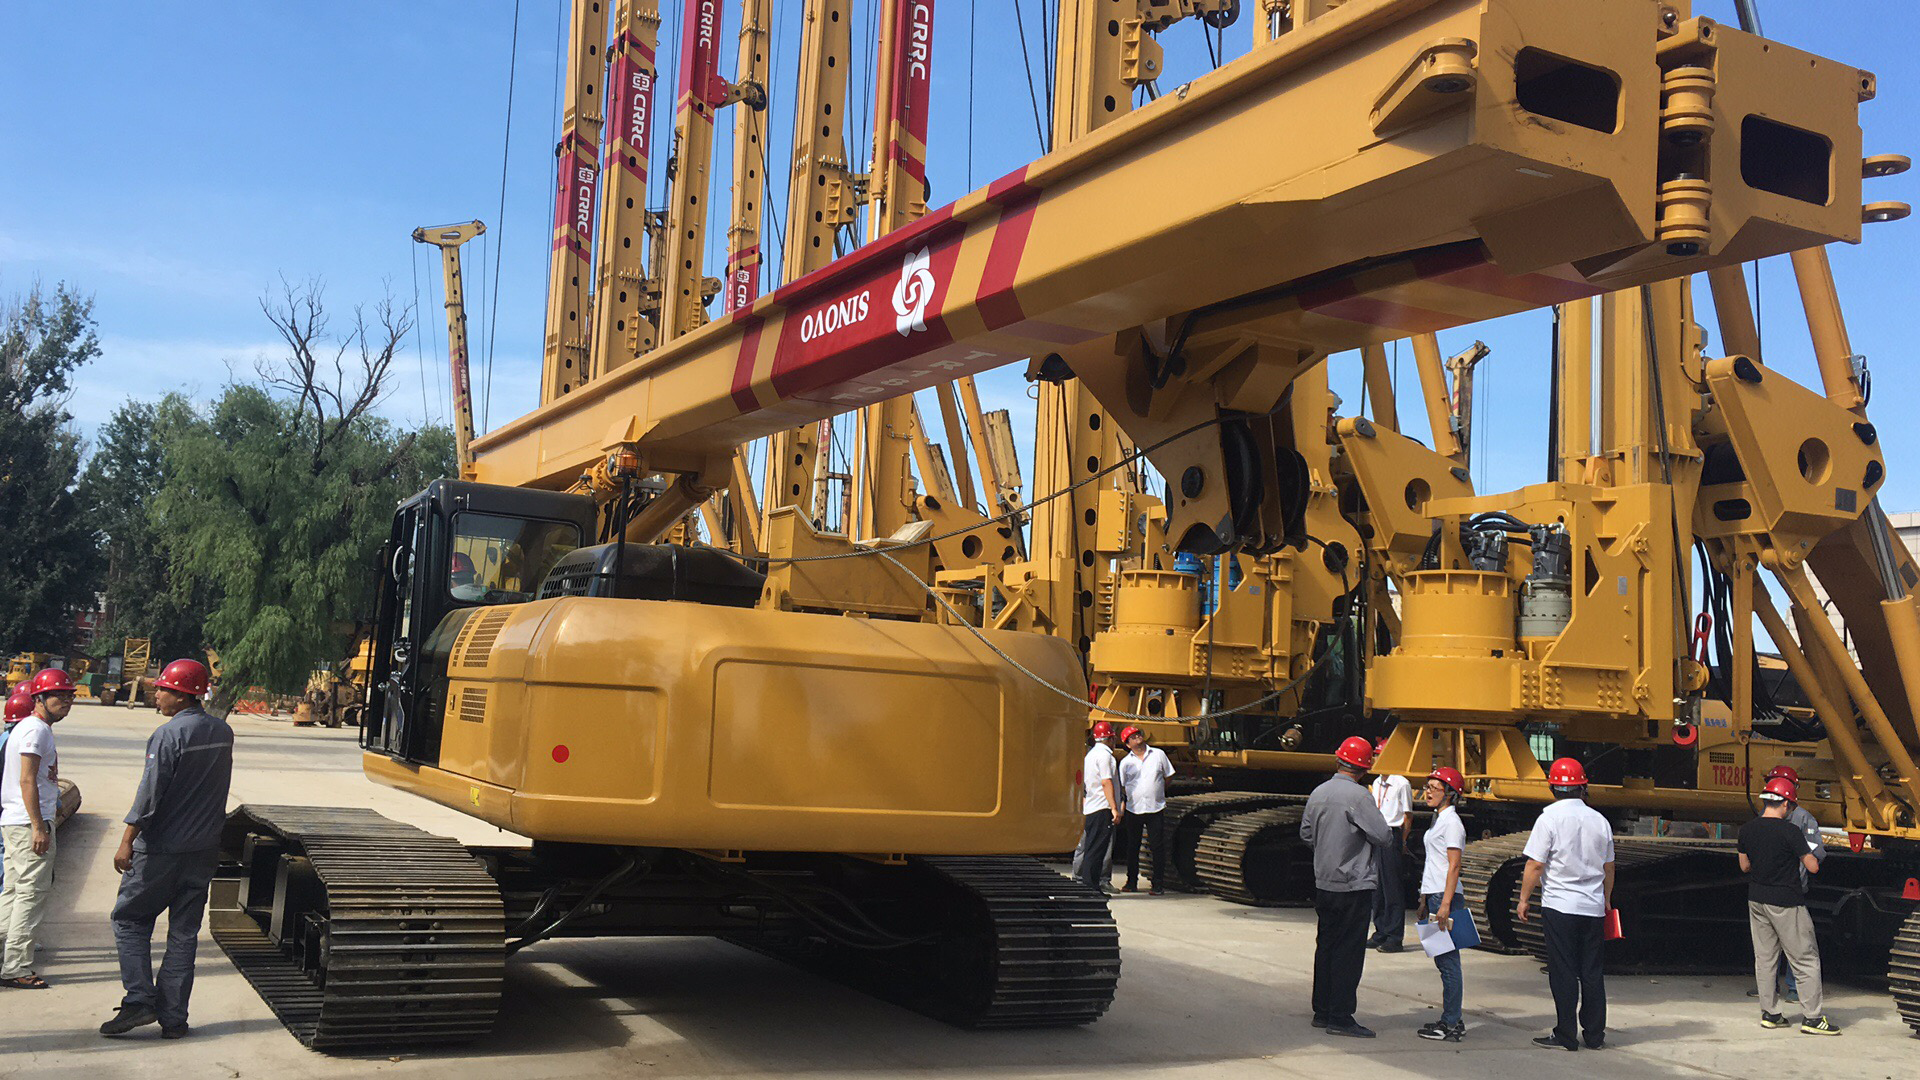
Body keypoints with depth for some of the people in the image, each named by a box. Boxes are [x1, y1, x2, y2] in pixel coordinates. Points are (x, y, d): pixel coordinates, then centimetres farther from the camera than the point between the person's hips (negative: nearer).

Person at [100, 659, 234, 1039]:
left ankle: (139, 1001, 0)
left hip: (161, 849, -6)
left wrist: (127, 841, -14)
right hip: (204, 850, 6)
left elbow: (150, 792, -17)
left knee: (129, 919, 9)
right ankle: (173, 1018, 10)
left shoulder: (169, 734, -15)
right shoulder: (223, 732, 6)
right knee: (184, 933, 9)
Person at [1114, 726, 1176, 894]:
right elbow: (1122, 787, 10)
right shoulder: (1125, 762, 6)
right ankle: (1132, 882, 20)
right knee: (1132, 848, 8)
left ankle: (1157, 884, 3)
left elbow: (1168, 776, 13)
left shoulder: (1158, 754, 4)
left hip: (1156, 809, -1)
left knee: (1158, 847, -2)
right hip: (1133, 809, 1)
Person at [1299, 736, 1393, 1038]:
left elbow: (1306, 834, 15)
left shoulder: (1318, 793, 5)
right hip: (1354, 886, -7)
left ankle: (1322, 1011, 22)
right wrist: (1363, 835, 5)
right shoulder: (1358, 795, -16)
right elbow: (1383, 836, -14)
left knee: (1326, 946, 15)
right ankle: (1340, 1018, 0)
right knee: (1348, 951, -2)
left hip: (1324, 884, 7)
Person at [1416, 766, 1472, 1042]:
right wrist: (1425, 898, 23)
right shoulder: (1438, 819, 17)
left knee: (1448, 960, -7)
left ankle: (1452, 1024, -4)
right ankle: (1450, 1020, 16)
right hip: (1434, 895, 10)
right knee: (1442, 960, 11)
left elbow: (1454, 866, -16)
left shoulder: (1451, 822, -11)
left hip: (1446, 896, -10)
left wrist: (1445, 904, -21)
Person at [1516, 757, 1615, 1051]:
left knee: (1563, 972, 1)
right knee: (1592, 972, 11)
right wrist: (1606, 899, 29)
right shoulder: (1599, 820, 6)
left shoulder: (1550, 817, -10)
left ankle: (1566, 1035, 4)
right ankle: (1595, 1035, 16)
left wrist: (1524, 899, -1)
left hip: (1560, 905, -5)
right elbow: (1608, 867, 15)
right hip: (1593, 907, 5)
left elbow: (1535, 864, -11)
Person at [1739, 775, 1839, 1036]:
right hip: (1786, 902, -6)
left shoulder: (1746, 830, 2)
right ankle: (1812, 1017, 3)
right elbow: (1813, 867, -12)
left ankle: (1769, 1013, 16)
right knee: (1806, 960, 3)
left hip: (1756, 899, 6)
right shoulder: (1790, 831, -16)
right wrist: (1804, 852, 6)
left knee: (1764, 958, 12)